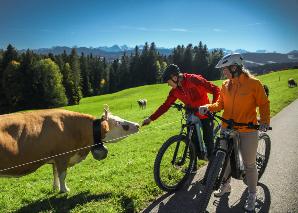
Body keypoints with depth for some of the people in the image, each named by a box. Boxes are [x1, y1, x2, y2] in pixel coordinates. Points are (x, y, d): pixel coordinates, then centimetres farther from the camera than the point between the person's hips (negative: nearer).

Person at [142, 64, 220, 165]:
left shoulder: (194, 80, -23)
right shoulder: (175, 90, -3)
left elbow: (215, 90, -21)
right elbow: (165, 105, 0)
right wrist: (150, 118, -5)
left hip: (205, 115, -5)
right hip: (192, 116, 5)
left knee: (208, 140, 2)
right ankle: (193, 165, 22)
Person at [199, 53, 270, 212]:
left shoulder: (253, 83, -10)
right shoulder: (226, 85, 3)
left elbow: (263, 104, -5)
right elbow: (221, 104, 6)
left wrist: (265, 121, -18)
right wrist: (208, 107, -11)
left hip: (247, 131, -4)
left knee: (249, 164, 8)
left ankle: (252, 196, 27)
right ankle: (226, 185, 40)